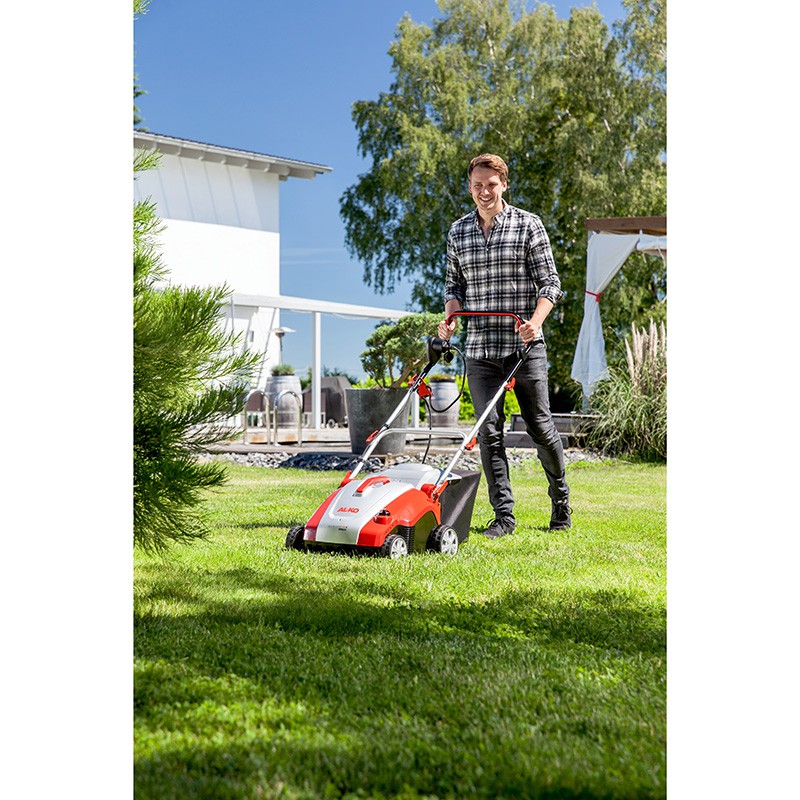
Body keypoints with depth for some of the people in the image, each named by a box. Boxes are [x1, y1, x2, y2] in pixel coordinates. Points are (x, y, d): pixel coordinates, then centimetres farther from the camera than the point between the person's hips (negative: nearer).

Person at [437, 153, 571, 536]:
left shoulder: (528, 225, 1)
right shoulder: (458, 231, 11)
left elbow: (549, 282, -1)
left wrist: (535, 321, -18)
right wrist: (450, 317, -1)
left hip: (524, 346, -3)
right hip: (480, 348, 3)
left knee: (540, 426, 4)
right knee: (488, 432, -1)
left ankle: (560, 495, 26)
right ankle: (503, 515, 6)